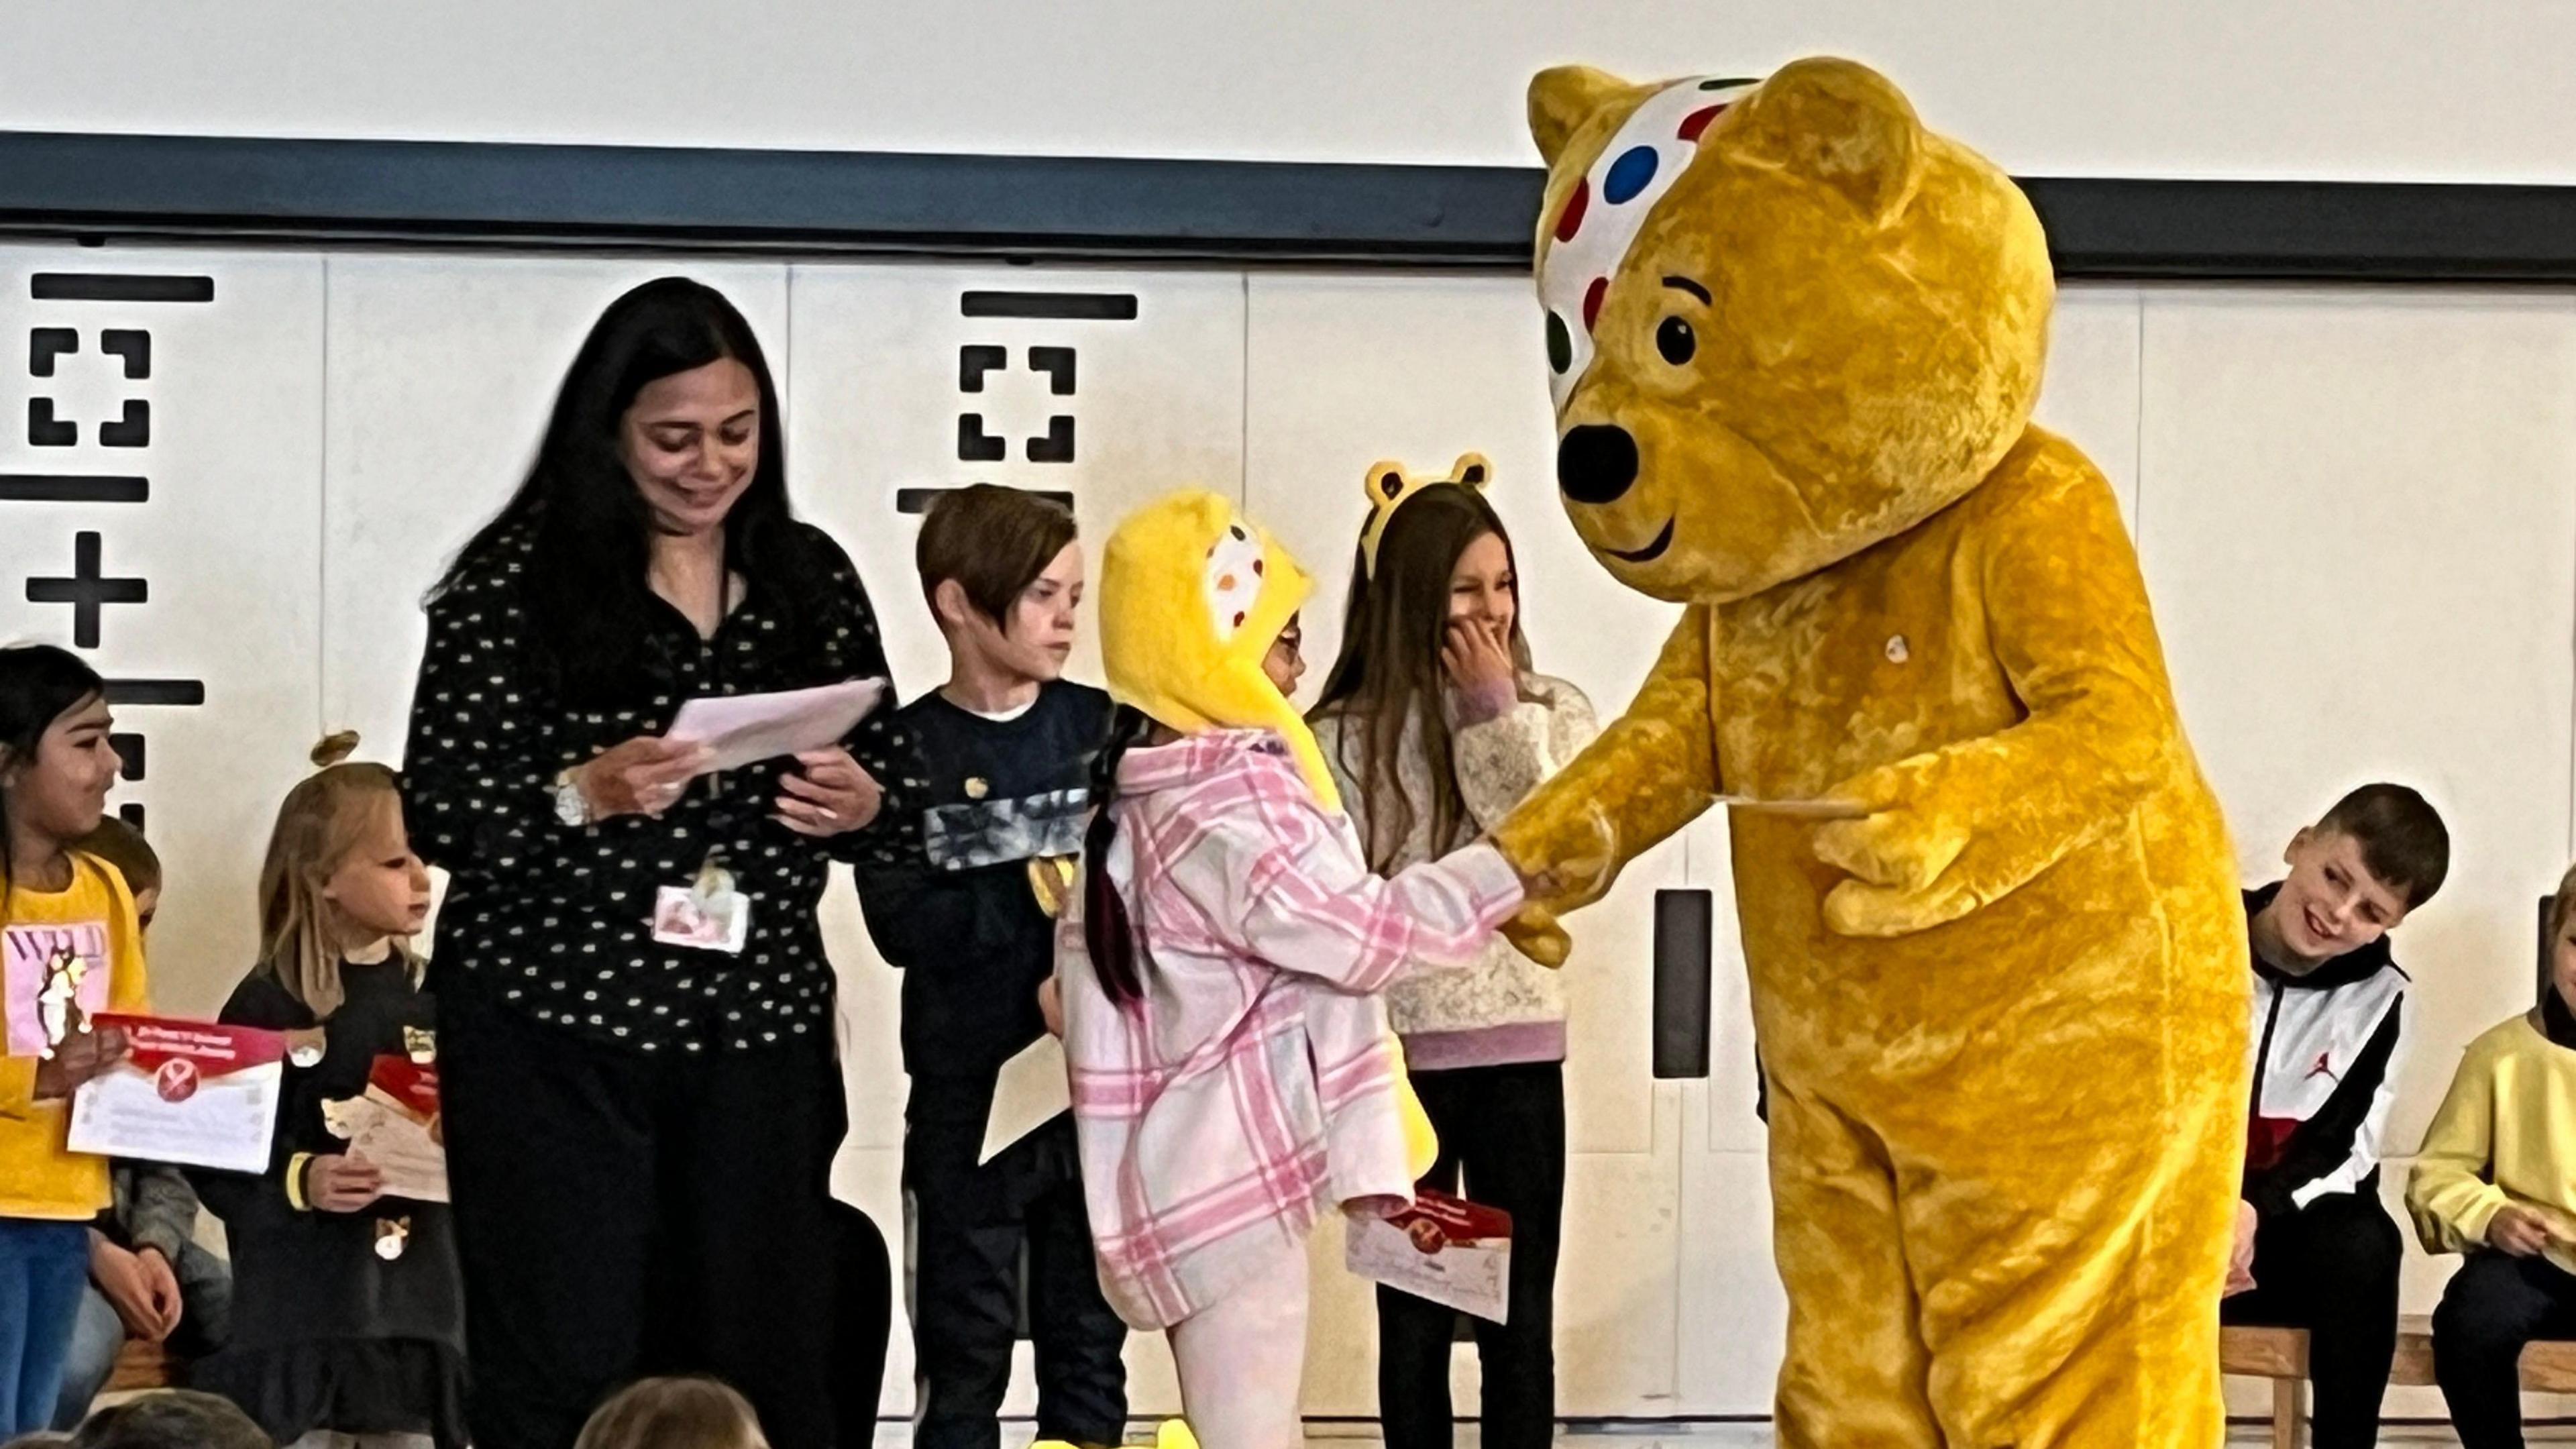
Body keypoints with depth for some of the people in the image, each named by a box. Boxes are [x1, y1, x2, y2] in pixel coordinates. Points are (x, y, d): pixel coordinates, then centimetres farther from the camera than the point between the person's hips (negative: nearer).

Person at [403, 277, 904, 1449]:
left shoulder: (810, 579, 8)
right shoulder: (516, 582, -4)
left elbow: (883, 780, 16)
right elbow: (437, 814, -6)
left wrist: (860, 808, -7)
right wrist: (583, 795, -23)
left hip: (758, 1032, 4)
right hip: (555, 1032, -4)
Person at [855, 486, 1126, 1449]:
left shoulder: (1103, 728, 3)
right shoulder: (907, 749, -4)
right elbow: (903, 924, -12)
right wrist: (1041, 891, -19)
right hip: (968, 1089, -2)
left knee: (1089, 1334, 10)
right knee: (965, 1344, 4)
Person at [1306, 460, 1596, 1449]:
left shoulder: (1551, 714, 2)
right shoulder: (1344, 741, -3)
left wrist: (1493, 716, -12)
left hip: (1519, 1051, 1)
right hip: (1397, 1059, -1)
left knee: (1521, 1320, 5)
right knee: (1412, 1319, 8)